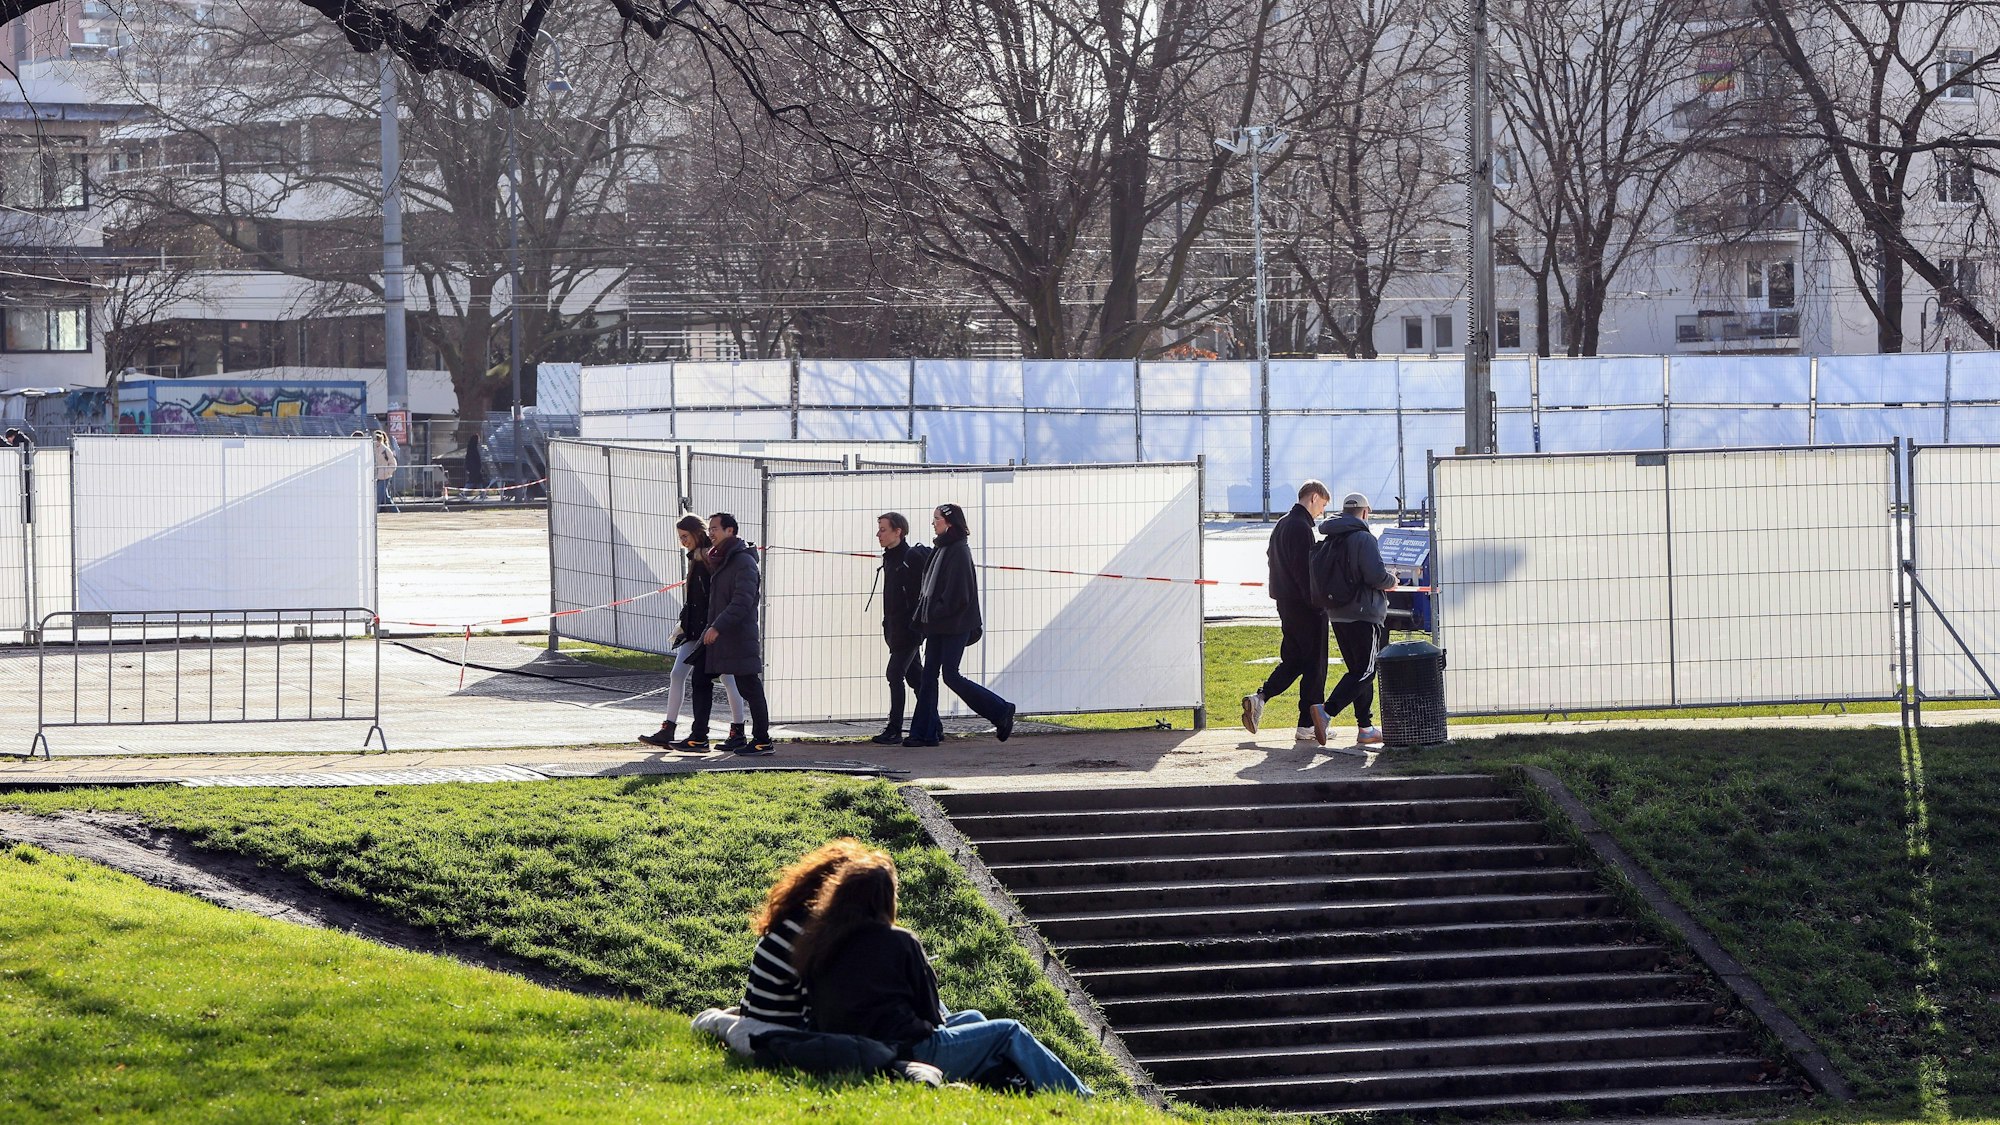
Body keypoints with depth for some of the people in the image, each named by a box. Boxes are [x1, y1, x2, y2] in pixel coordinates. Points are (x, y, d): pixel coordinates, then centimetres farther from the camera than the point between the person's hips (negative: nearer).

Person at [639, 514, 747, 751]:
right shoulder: (695, 558, 13)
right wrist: (683, 623, 20)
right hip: (694, 627, 9)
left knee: (728, 678, 0)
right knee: (677, 675, 4)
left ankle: (738, 733, 7)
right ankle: (667, 730, 6)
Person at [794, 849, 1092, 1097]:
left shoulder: (812, 946, 5)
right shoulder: (899, 942, -10)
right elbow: (929, 1012, -1)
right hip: (908, 1051, -8)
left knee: (970, 1019, 28)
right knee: (1011, 1033, 7)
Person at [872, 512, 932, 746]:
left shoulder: (912, 558, -14)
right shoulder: (890, 558, 14)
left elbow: (924, 593, -18)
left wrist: (918, 626, -21)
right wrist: (888, 626, 18)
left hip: (910, 628, -10)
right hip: (895, 628, 10)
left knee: (895, 674, -13)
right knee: (914, 676, 12)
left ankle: (894, 731, -12)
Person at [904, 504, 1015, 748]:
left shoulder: (959, 551, -14)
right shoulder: (940, 549, 13)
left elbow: (958, 593, -20)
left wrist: (935, 613, -15)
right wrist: (924, 614, 8)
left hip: (955, 625, -9)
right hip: (937, 625, 9)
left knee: (950, 676, -7)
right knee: (929, 676, 5)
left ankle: (1001, 711, 6)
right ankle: (925, 732, 5)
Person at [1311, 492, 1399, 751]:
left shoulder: (1329, 540, 11)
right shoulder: (1363, 538, -13)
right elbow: (1376, 575, -21)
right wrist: (1391, 581, -1)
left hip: (1337, 614, 8)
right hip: (1364, 615, -8)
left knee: (1358, 670, 14)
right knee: (1364, 672, -7)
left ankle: (1366, 727, 14)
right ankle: (1326, 711, -25)